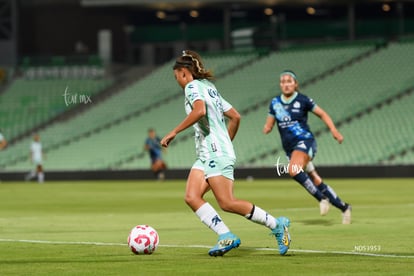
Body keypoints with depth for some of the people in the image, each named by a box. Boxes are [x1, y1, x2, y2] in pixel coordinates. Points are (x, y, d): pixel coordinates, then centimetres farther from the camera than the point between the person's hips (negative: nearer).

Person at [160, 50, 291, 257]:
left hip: (215, 154, -10)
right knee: (191, 197, -4)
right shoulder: (209, 87, 22)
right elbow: (235, 117, 24)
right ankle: (226, 237, -11)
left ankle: (277, 225, -1)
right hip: (205, 155, 10)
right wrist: (226, 142, 32)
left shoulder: (192, 86, -6)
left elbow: (200, 110, -27)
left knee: (227, 203, -11)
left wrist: (174, 132, -22)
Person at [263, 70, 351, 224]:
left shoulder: (302, 100, -3)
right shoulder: (275, 103, 8)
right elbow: (268, 127, 13)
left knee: (294, 170, -33)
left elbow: (322, 114, 4)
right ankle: (343, 207, 19)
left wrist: (334, 130, -8)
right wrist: (267, 128, -11)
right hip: (289, 147, 5)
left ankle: (321, 198, -20)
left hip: (305, 141, -5)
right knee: (316, 182, 6)